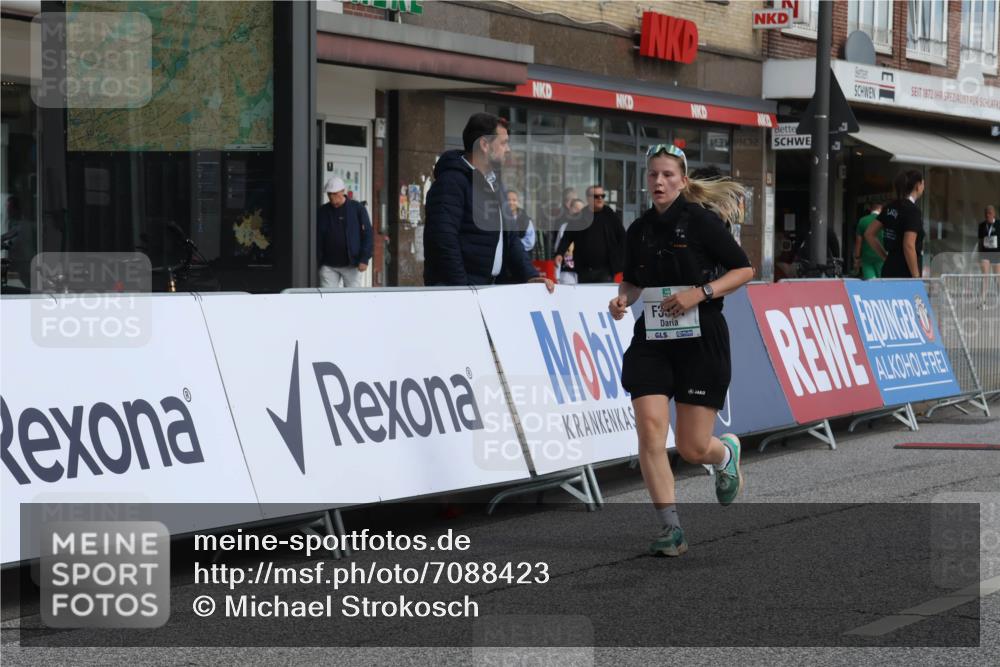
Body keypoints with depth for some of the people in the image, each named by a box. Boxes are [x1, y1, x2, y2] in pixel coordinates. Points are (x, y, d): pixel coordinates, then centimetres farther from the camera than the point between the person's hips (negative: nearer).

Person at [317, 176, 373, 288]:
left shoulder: (357, 209, 0)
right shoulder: (322, 212, 6)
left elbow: (367, 235, -1)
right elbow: (317, 239, 9)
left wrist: (364, 259, -9)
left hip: (351, 265, -2)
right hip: (328, 265, 2)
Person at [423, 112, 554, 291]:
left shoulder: (495, 184, 19)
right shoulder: (451, 182, -12)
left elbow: (510, 238, 21)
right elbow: (443, 241, -21)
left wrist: (530, 276, 7)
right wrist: (462, 288, -25)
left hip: (487, 288, 9)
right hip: (454, 289, -9)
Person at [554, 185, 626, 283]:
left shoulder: (611, 217, 4)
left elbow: (622, 238, 6)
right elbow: (567, 237, 4)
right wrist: (559, 253, -11)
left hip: (605, 271, -2)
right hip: (584, 270, 2)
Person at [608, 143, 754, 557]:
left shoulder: (700, 220, -9)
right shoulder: (638, 231, 6)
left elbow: (744, 269, -6)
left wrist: (700, 293, -19)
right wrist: (623, 298, -1)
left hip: (702, 340, -4)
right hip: (652, 340, 4)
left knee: (692, 448, -1)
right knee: (649, 429, -14)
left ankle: (727, 453, 38)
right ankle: (671, 528, -5)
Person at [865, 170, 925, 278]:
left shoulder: (891, 208, 9)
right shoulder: (913, 210, -14)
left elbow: (869, 234, 12)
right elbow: (909, 246, -21)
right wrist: (916, 278, -17)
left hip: (889, 270, 8)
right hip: (905, 274, -8)